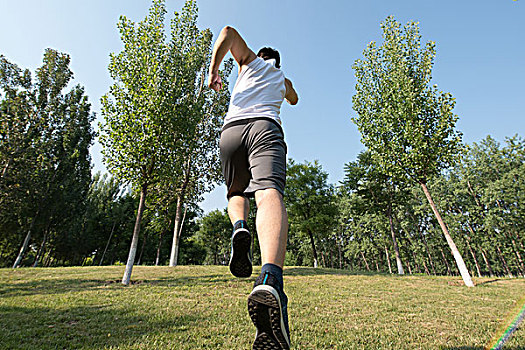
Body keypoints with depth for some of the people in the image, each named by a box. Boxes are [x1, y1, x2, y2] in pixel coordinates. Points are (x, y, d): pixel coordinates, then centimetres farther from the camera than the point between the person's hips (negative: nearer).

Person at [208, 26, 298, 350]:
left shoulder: (251, 61, 33)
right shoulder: (282, 76, 37)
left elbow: (229, 32, 17)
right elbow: (294, 99, 57)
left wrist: (213, 69, 20)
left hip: (231, 129, 1)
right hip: (266, 127, -1)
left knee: (236, 192, 18)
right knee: (269, 192, -28)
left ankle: (240, 227, -16)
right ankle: (271, 280, -54)